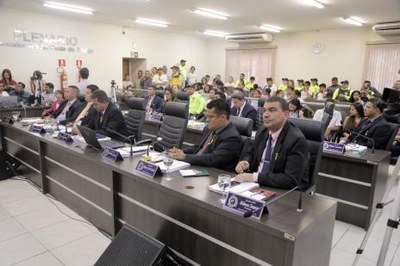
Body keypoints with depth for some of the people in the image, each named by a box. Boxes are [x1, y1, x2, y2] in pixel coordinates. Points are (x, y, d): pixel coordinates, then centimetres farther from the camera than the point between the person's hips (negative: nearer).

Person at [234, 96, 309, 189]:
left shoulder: (297, 140, -20)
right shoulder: (262, 131, 2)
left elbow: (291, 180, -24)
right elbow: (251, 153, 16)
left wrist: (255, 177, -28)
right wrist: (245, 162, -7)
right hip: (257, 185, 7)